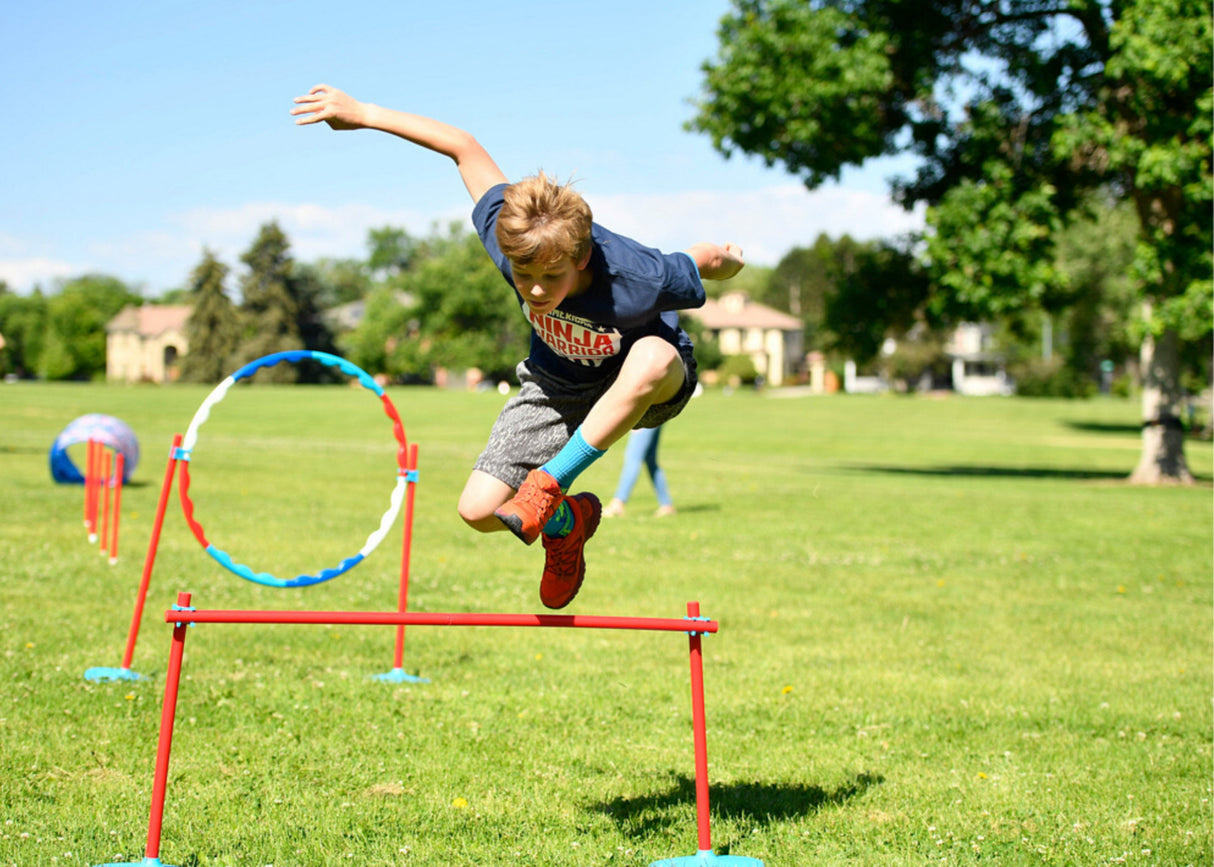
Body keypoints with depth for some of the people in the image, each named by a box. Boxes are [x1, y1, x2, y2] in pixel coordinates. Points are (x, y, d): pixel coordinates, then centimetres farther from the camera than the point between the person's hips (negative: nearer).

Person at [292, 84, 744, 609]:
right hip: (559, 383, 4)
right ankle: (565, 521, 24)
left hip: (651, 386, -3)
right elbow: (465, 148, -16)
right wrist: (363, 114, -12)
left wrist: (729, 259, 5)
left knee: (653, 356, -44)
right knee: (478, 510, -10)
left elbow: (709, 259, -19)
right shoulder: (505, 236, -31)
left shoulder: (639, 280, -40)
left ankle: (551, 481, -27)